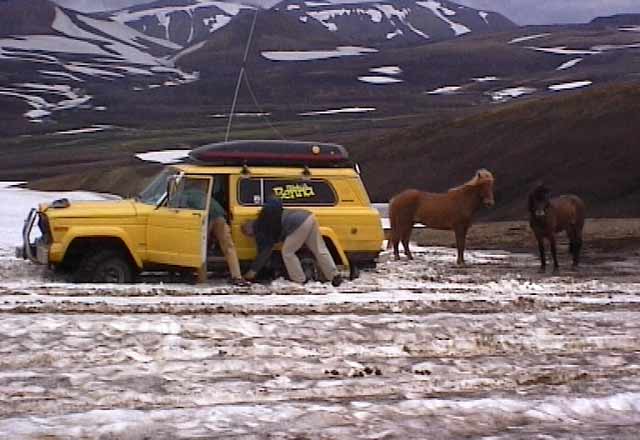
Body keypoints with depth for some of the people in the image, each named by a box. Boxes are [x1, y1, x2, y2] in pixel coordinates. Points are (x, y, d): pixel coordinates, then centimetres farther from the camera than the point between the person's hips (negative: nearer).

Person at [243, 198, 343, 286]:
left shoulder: (260, 231, 5)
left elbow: (264, 252, 6)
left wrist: (253, 271, 12)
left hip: (299, 224, -9)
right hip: (309, 217, 9)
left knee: (287, 253, 6)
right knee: (319, 250, 12)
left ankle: (300, 280, 8)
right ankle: (335, 276, 11)